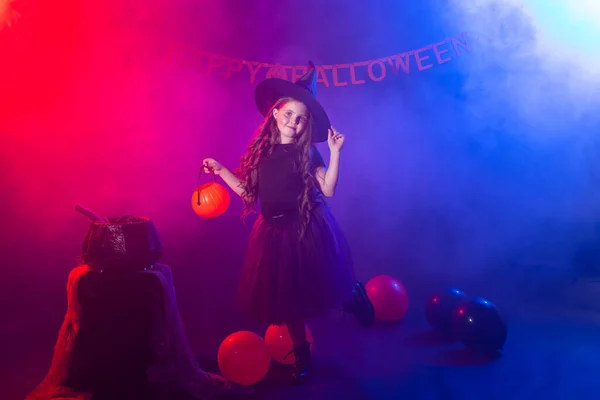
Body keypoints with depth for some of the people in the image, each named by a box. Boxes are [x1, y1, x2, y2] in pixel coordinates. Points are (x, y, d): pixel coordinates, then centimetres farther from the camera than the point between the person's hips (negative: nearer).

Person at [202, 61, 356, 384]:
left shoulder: (307, 153, -1)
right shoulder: (262, 150, 6)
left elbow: (328, 190, -11)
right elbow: (248, 191, 8)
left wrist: (335, 152, -15)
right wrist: (220, 170, 4)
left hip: (306, 230, -3)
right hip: (273, 231, 4)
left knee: (311, 291, -1)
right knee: (283, 295, 11)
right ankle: (301, 352, 29)